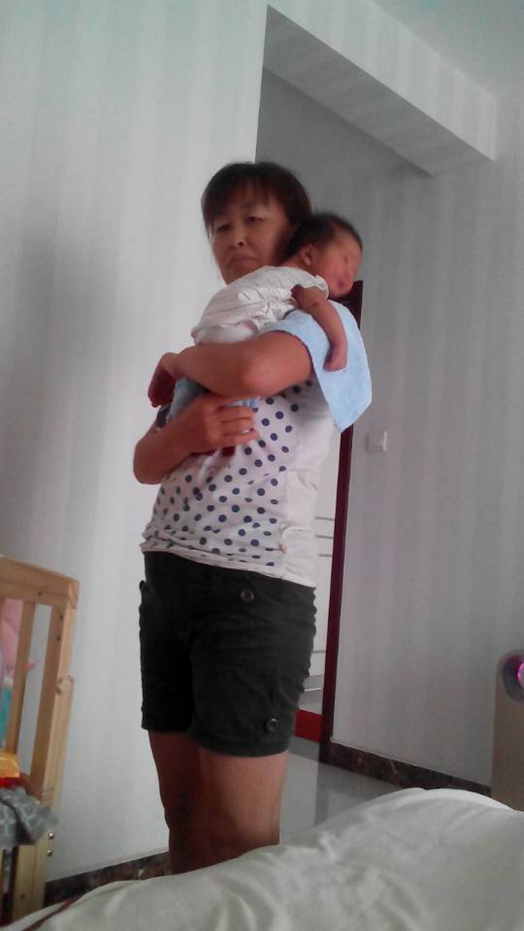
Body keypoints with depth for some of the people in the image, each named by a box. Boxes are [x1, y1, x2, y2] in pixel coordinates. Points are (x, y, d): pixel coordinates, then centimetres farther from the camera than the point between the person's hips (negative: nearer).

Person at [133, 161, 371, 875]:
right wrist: (186, 431, -8)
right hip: (167, 574, 7)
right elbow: (146, 464, 15)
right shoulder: (217, 340, 22)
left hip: (257, 582, -7)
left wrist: (182, 359, -1)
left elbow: (253, 371, -23)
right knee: (182, 815, 12)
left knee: (240, 835, -2)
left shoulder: (318, 319, 2)